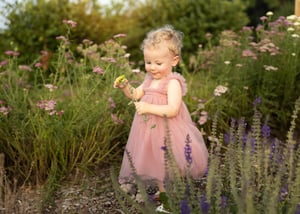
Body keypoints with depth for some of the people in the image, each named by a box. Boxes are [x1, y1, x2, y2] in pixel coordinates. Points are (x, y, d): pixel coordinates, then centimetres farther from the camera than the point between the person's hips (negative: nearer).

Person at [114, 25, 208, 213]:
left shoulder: (173, 82, -18)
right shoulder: (150, 79, 6)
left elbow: (172, 110, -29)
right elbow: (136, 95, 20)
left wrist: (148, 108, -32)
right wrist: (125, 86, 1)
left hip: (167, 133, -8)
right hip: (151, 131, 8)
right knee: (156, 163, 19)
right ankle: (163, 194, 35)